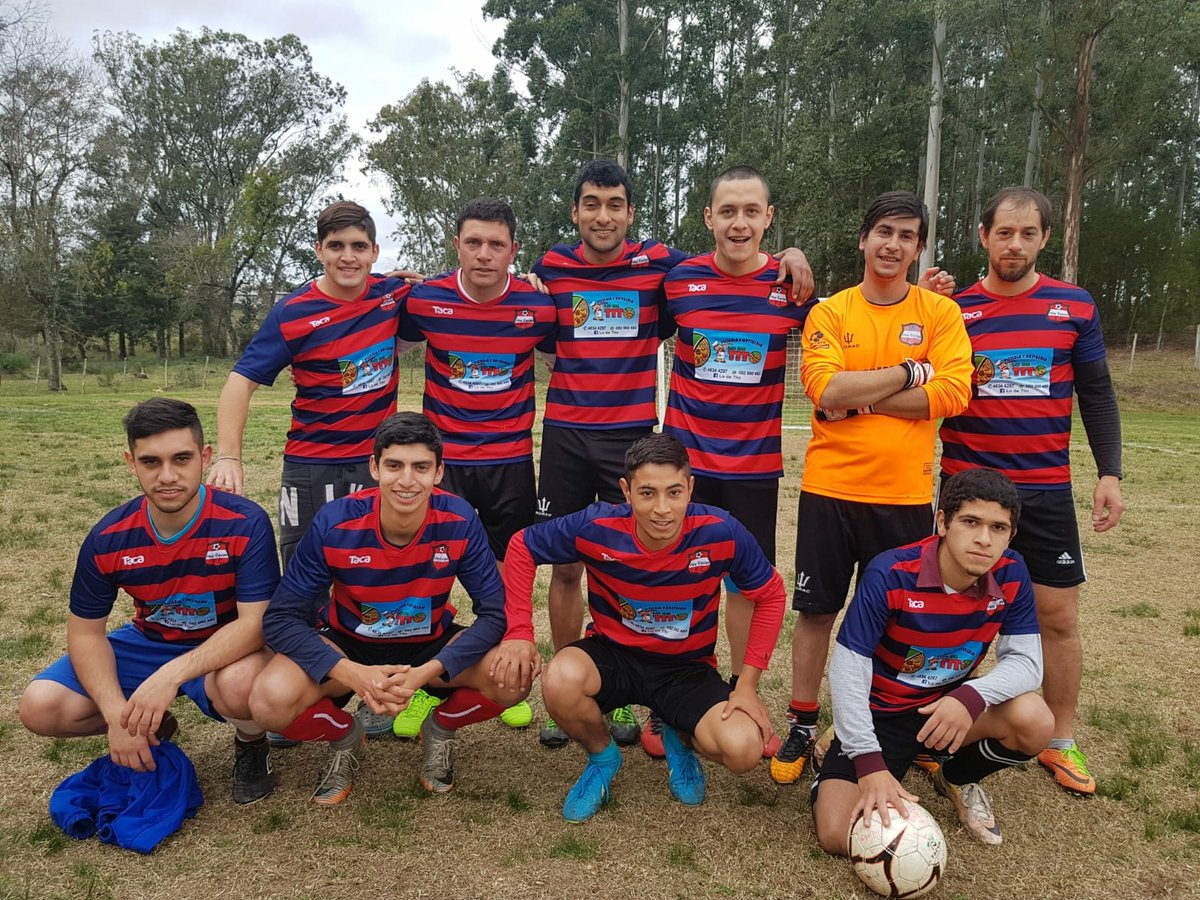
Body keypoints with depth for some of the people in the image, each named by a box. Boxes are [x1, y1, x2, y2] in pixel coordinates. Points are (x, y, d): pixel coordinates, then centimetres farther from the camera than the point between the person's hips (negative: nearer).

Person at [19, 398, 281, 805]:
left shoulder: (244, 523, -26)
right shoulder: (108, 538, -14)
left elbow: (255, 621, -28)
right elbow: (86, 631, -5)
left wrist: (171, 676, -38)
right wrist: (117, 714, -20)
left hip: (224, 649, -4)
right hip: (147, 642, 4)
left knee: (241, 683, -39)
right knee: (41, 707, -14)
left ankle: (251, 745, -1)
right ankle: (154, 727, 15)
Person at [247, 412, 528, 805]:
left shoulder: (459, 521, -23)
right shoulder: (335, 523, -24)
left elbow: (496, 612, -19)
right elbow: (280, 618, -19)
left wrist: (427, 673, -34)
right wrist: (352, 673, -35)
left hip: (431, 646, 1)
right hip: (348, 646, 0)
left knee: (513, 680, -27)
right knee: (271, 700, -29)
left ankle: (441, 728, 9)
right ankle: (345, 735, 7)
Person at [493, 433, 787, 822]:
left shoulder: (721, 533, -22)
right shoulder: (597, 527, -22)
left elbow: (770, 595, -6)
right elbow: (522, 547, -6)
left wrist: (747, 684, -10)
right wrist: (519, 632, -13)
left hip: (687, 667, 0)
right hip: (613, 655, 0)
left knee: (743, 750, -26)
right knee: (561, 683, -34)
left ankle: (681, 739, 14)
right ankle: (602, 756, 3)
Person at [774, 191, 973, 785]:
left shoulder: (941, 313, 2)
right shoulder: (829, 313, 1)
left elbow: (951, 394, -11)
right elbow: (825, 388, -15)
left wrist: (858, 396, -14)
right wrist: (911, 371, -11)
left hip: (906, 495, 1)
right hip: (830, 489, 0)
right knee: (816, 610, 8)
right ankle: (802, 726, 22)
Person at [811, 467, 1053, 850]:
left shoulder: (1010, 575, -12)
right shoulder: (890, 574, -26)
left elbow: (1025, 661, -12)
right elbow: (847, 670, -25)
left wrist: (971, 697, -35)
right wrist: (870, 765, -32)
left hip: (951, 706, 4)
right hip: (881, 713, -4)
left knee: (1035, 721, -27)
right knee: (839, 836, -22)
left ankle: (958, 780, 6)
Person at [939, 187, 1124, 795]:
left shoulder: (1075, 307, 3)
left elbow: (1097, 394, 7)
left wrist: (1109, 473, 0)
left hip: (1046, 491, 1)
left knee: (1059, 618, 5)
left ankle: (1061, 743, 22)